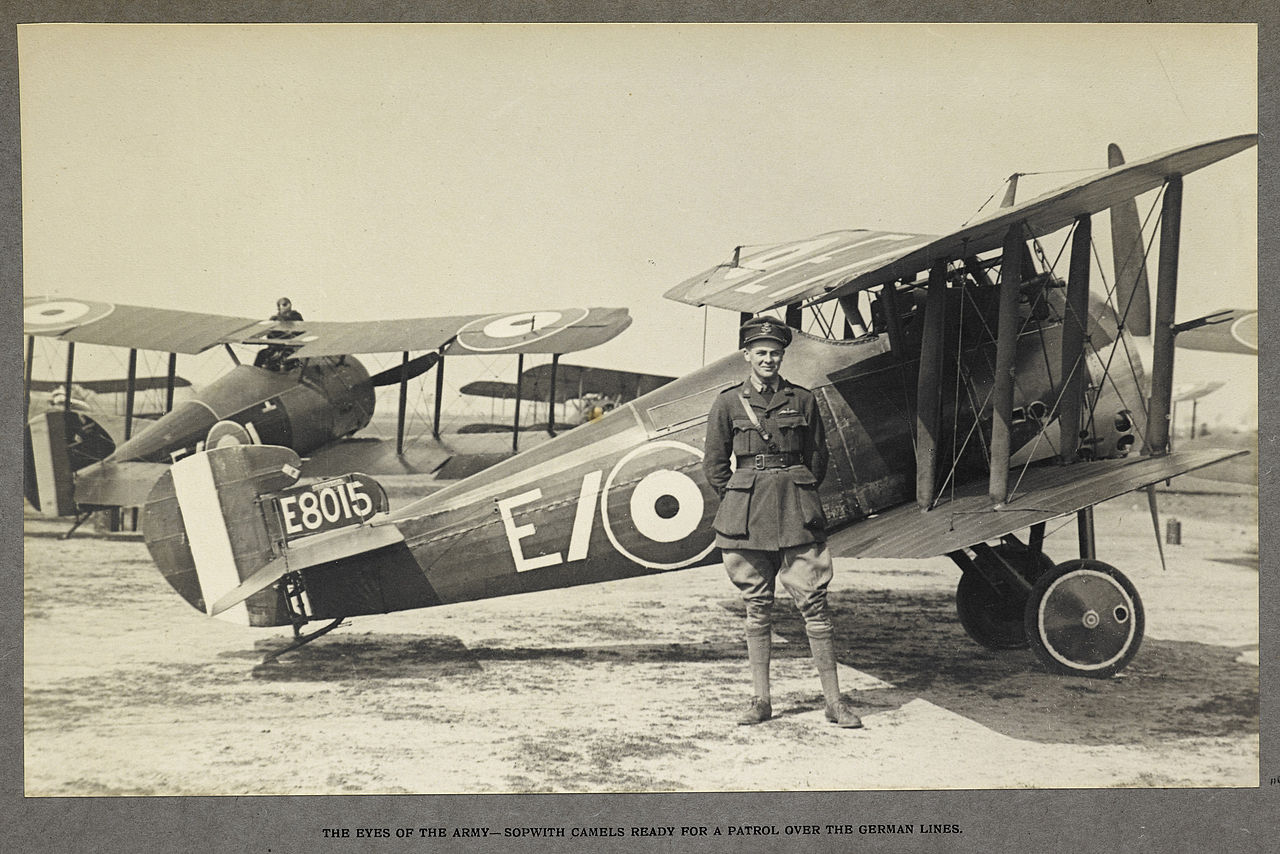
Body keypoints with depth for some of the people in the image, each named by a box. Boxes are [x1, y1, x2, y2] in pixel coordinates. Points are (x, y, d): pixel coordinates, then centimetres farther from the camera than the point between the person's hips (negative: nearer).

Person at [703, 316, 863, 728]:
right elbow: (714, 464, 9)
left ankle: (834, 701, 3)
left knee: (814, 604, -2)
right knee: (757, 608, 5)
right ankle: (761, 699, 13)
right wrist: (740, 502, 6)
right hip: (747, 515, 0)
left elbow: (818, 456, 15)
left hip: (796, 512, 0)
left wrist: (800, 495, 10)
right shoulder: (728, 403, 4)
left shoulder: (802, 400, 6)